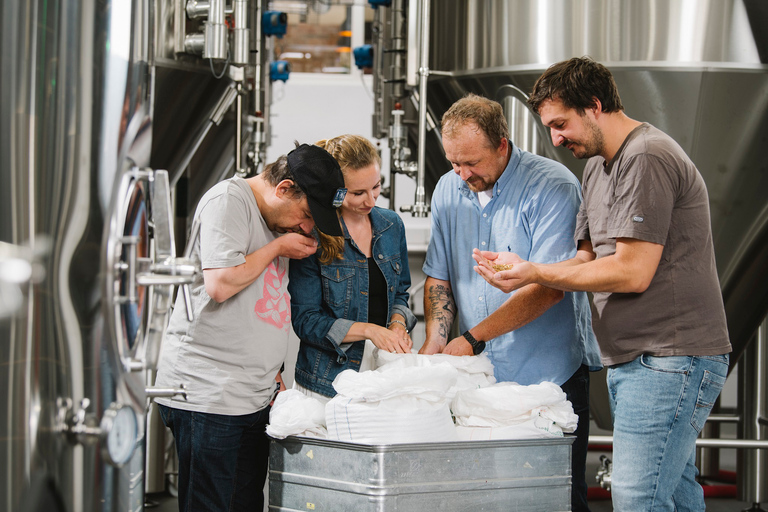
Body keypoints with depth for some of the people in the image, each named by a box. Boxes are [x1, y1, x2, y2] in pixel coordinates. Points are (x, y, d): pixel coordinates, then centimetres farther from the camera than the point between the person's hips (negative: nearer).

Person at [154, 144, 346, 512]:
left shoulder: (278, 219, 19)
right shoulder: (228, 200, -9)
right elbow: (220, 284, -20)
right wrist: (277, 248, -8)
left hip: (254, 396, 9)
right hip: (207, 396, -9)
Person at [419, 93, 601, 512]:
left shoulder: (552, 187, -12)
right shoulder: (448, 190, 9)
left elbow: (548, 287, -18)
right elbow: (438, 277, 16)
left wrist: (472, 339, -19)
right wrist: (435, 339, -3)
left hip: (550, 374, -5)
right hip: (477, 379, 5)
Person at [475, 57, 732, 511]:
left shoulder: (647, 158, -14)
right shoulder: (598, 166, 19)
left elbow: (632, 272, -19)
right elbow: (589, 259, 16)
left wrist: (536, 274, -13)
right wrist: (518, 270, -1)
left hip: (670, 359, -10)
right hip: (631, 359, 10)